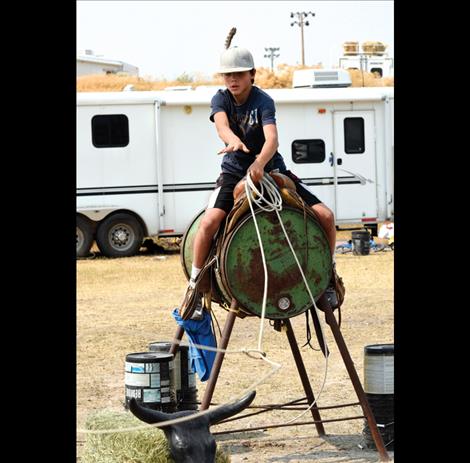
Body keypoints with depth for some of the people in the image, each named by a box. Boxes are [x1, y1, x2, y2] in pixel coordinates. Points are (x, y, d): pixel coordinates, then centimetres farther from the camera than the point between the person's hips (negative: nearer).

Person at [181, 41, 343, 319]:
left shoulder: (263, 101, -13)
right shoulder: (221, 99, -5)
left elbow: (272, 139, -30)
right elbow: (221, 125, -27)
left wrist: (260, 163, -51)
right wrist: (234, 140, -52)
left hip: (271, 169, -1)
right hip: (234, 171, 1)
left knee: (325, 216, -13)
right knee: (210, 221, -27)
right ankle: (195, 286, -11)